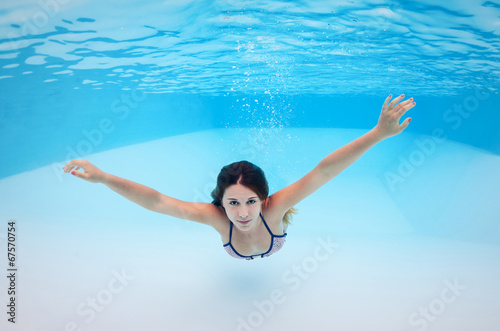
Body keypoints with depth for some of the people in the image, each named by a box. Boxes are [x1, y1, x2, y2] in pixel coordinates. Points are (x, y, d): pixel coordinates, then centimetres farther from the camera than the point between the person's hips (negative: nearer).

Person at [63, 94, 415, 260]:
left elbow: (323, 172, -60)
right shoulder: (217, 217, -47)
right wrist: (102, 177, -62)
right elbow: (155, 201, -53)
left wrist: (379, 133, -66)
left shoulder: (272, 208, -49)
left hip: (271, 224, 0)